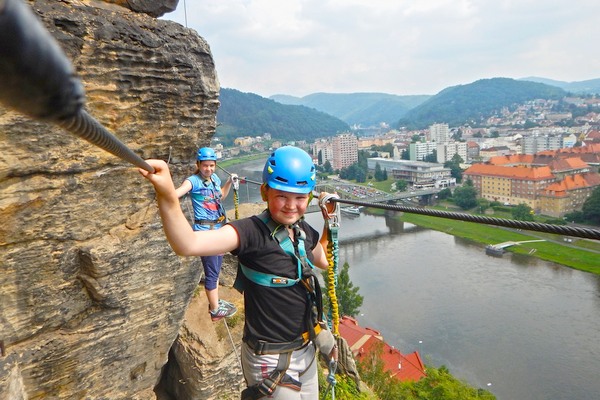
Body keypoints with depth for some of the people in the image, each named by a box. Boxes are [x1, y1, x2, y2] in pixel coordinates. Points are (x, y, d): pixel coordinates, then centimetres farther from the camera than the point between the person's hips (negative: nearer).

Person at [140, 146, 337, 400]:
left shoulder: (305, 232, -3)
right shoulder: (252, 232, -24)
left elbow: (324, 261, 18)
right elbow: (188, 245, -39)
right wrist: (167, 196, -55)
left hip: (306, 350, 7)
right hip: (272, 361, -7)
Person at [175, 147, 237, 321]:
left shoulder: (214, 178, 7)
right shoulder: (194, 181, -15)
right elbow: (179, 192, -34)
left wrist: (229, 181, 11)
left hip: (218, 228, 8)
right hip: (204, 230, -8)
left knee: (216, 267, 20)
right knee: (211, 272, 0)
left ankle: (216, 301, 37)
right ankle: (215, 310, 16)